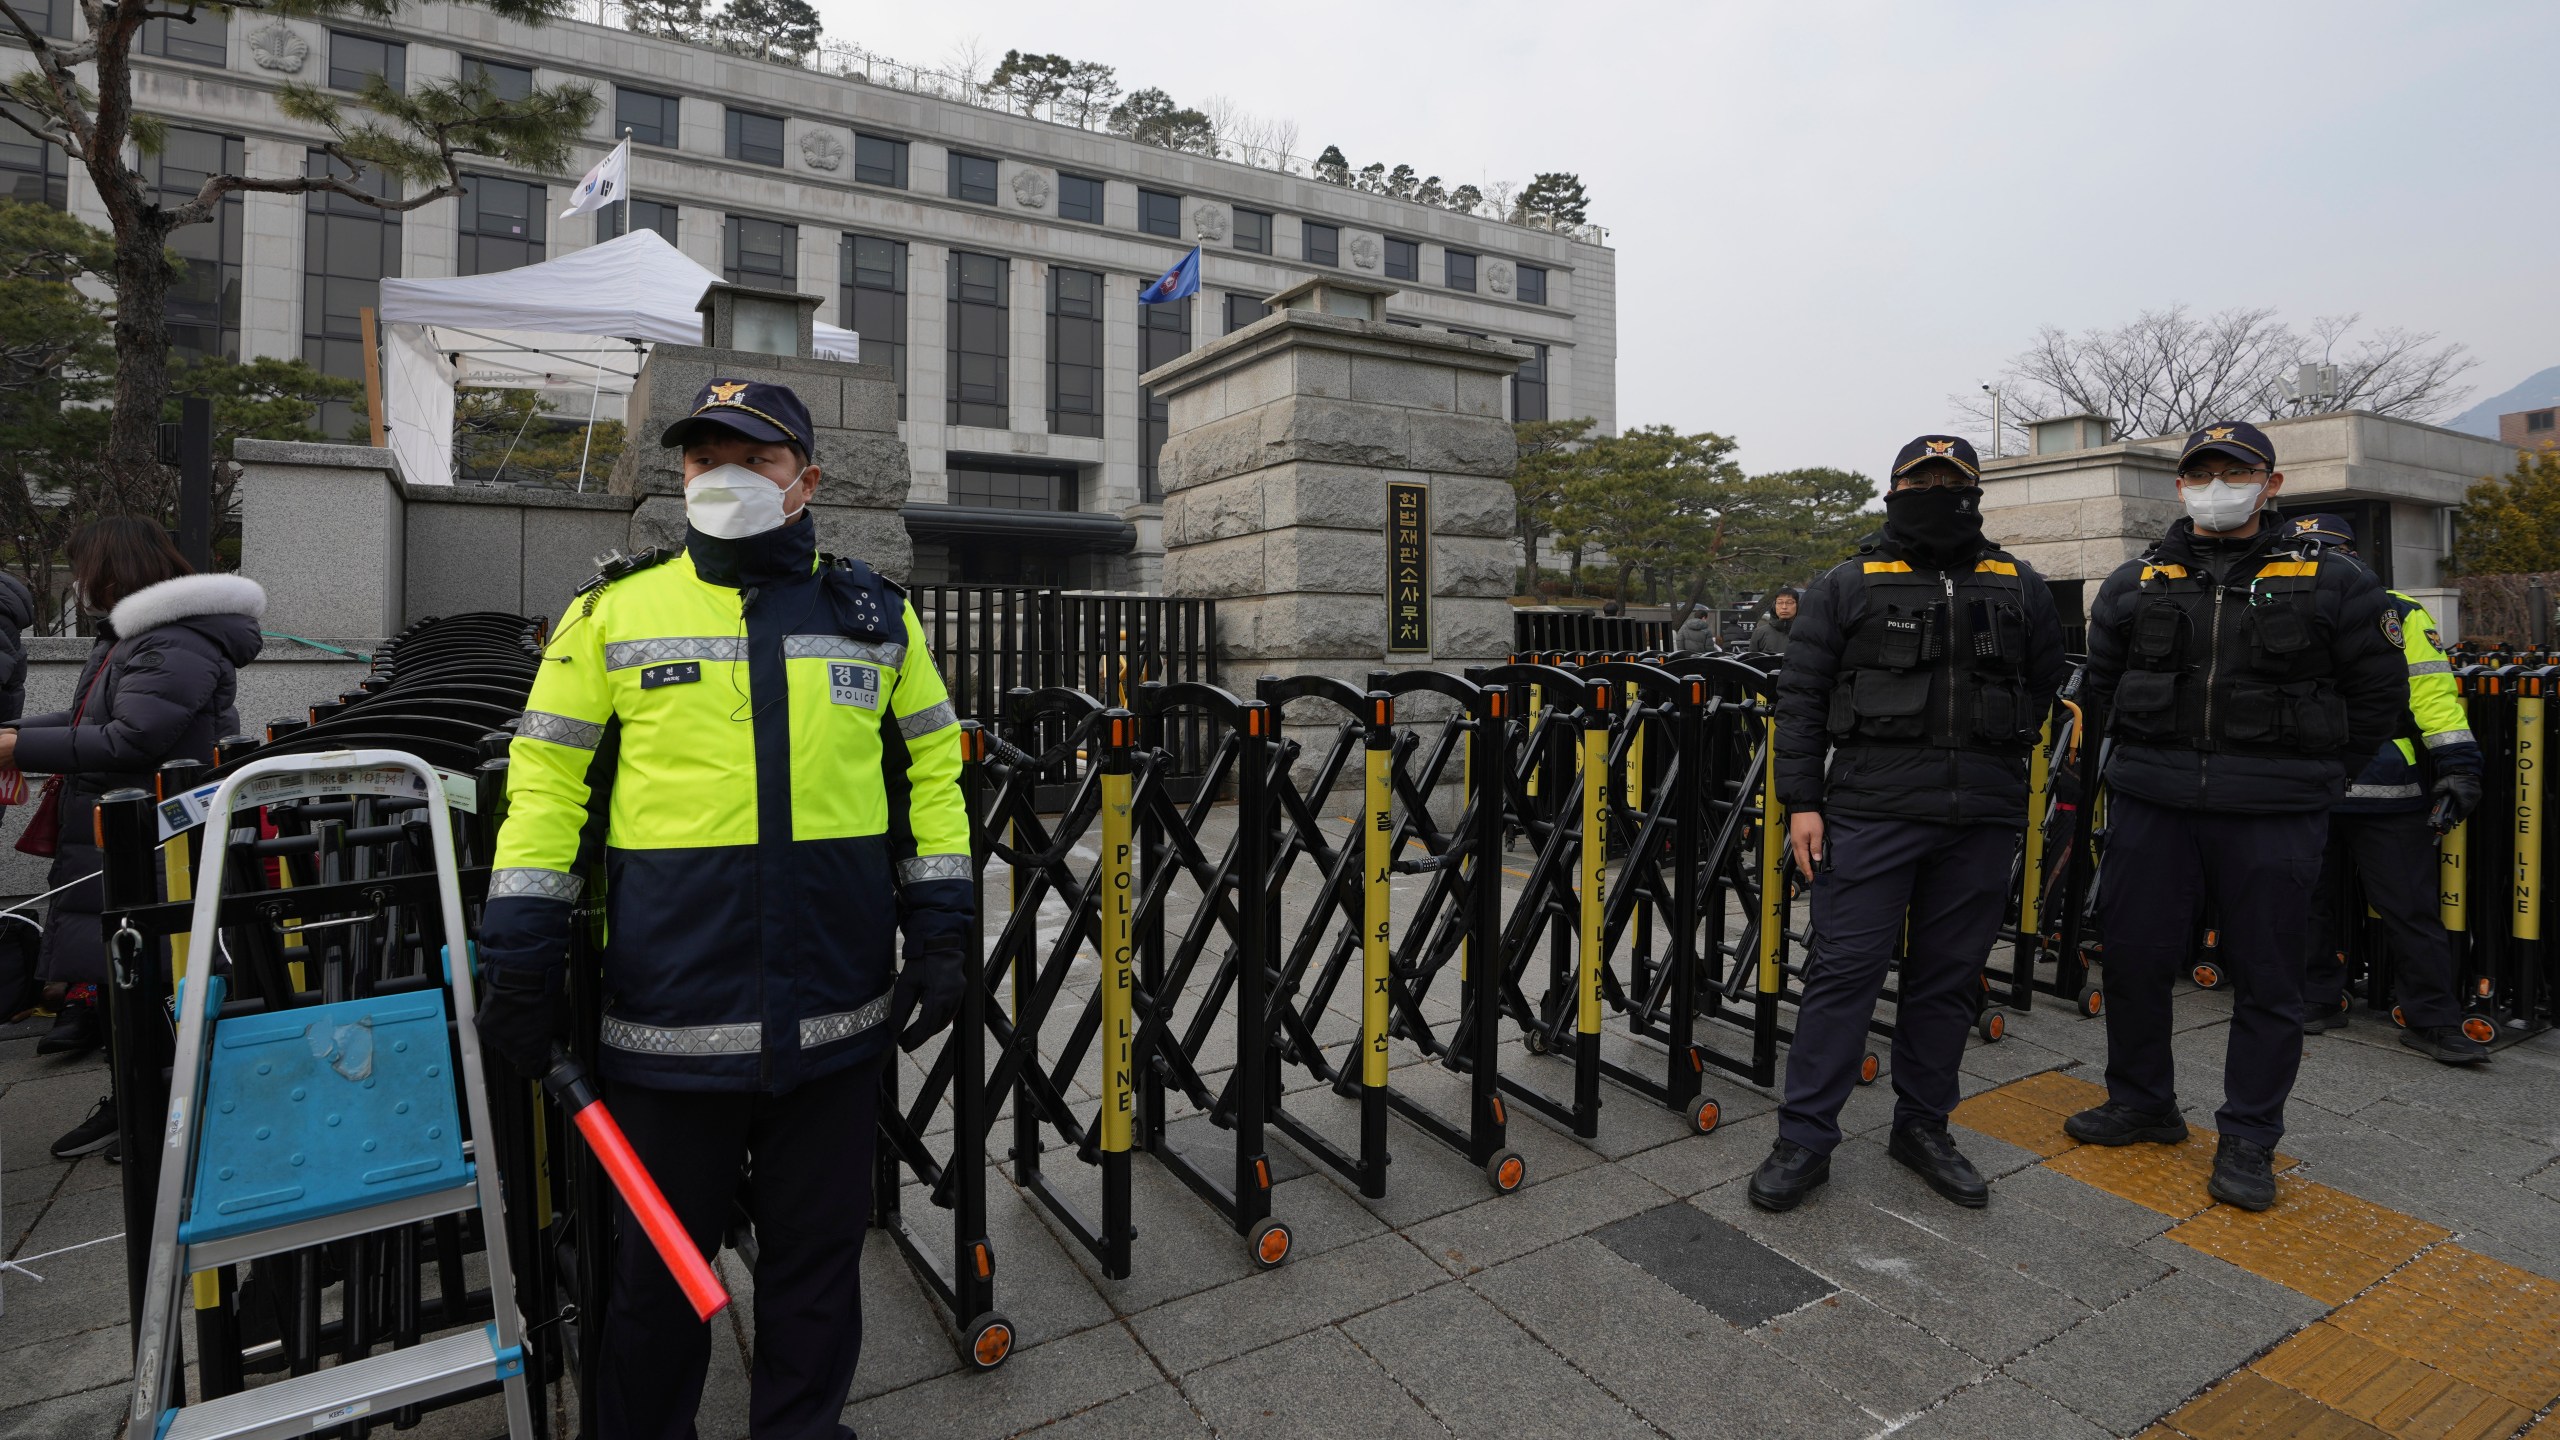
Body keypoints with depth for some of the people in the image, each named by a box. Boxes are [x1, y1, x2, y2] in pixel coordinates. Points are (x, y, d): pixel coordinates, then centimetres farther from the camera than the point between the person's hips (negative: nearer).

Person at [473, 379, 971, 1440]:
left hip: (837, 1018, 1)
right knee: (659, 1260, 17)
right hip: (669, 1019, -1)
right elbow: (545, 785, 4)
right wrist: (518, 965, -1)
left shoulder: (876, 614, 6)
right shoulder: (614, 612, 3)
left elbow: (930, 772, 8)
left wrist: (941, 932, 2)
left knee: (818, 1253, 17)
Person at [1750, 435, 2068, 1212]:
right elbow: (1800, 698, 0)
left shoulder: (2021, 588, 13)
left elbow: (2044, 687, 21)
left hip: (1982, 818, 4)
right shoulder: (1847, 585, 4)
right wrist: (1801, 801, -6)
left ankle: (1922, 1126, 27)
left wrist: (1991, 757, 16)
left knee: (1950, 974, 11)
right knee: (1844, 970, -3)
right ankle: (1804, 1139, 5)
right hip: (1872, 810, -3)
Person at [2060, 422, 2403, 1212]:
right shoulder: (2134, 584, 7)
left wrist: (2311, 773, 4)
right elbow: (2098, 687, 16)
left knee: (2266, 981, 6)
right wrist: (2150, 757, 11)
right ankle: (2142, 1101, 27)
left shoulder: (2333, 583, 3)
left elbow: (2379, 693, 8)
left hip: (2273, 819, -1)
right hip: (2151, 808, 2)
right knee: (2133, 956, 8)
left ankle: (2248, 1140, 20)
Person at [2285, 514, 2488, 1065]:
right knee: (2312, 905, 12)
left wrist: (2457, 768, -13)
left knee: (2411, 911, 1)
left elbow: (2434, 692, -6)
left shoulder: (2400, 616, -1)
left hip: (2387, 801, -4)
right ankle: (2317, 1002, 23)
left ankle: (2431, 1021, 10)